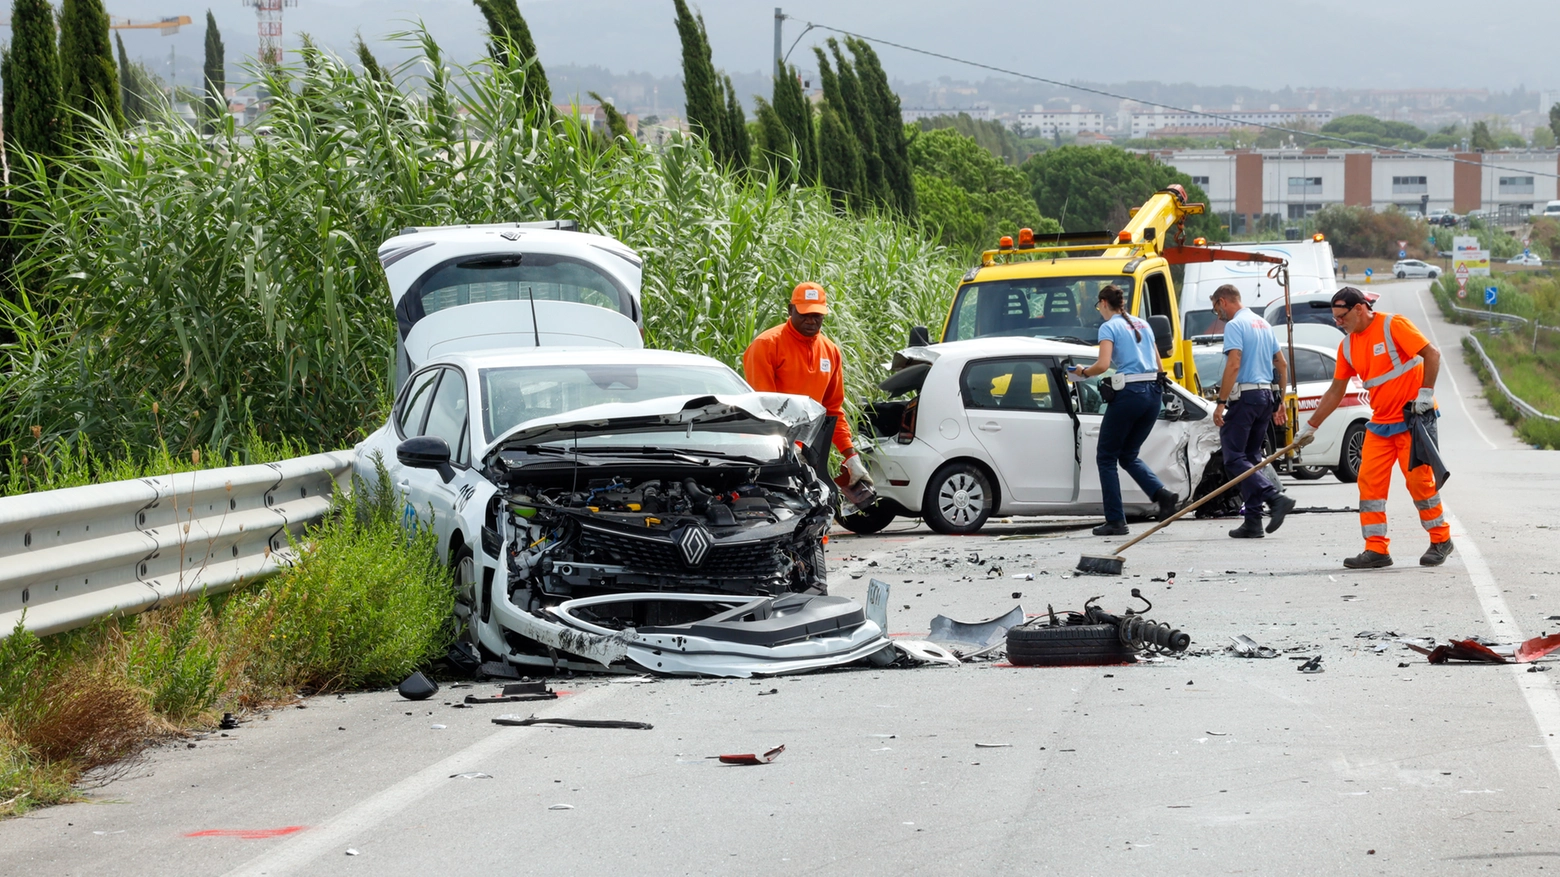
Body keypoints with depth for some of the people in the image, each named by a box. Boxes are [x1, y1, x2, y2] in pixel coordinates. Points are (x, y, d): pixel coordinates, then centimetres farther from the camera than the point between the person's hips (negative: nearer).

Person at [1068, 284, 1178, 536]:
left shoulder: (1109, 327, -4)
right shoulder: (1143, 325, 17)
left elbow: (1102, 364, -17)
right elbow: (1158, 364, 20)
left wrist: (1083, 372, 1)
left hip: (1129, 393, -7)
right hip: (1153, 393, 7)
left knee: (1106, 458, 6)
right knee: (1129, 455, 20)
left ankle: (1115, 521, 2)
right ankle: (1162, 494, -4)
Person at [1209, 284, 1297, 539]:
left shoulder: (1235, 325, -9)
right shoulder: (1263, 324, 17)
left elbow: (1234, 365, -20)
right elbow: (1282, 364, 19)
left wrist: (1221, 403, -19)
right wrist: (1280, 402, 23)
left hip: (1244, 396, -9)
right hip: (1266, 396, 9)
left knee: (1234, 458, -7)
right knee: (1252, 458, 11)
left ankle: (1275, 498, -23)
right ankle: (1253, 522, 6)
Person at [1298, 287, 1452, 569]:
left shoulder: (1393, 326, -11)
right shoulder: (1348, 346, 9)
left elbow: (1431, 354, -14)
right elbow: (1336, 391, 15)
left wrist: (1426, 392, -20)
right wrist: (1311, 426, 16)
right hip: (1380, 423, 7)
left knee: (1418, 479, -6)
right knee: (1369, 480, -3)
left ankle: (1441, 540, 11)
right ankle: (1376, 549, -1)